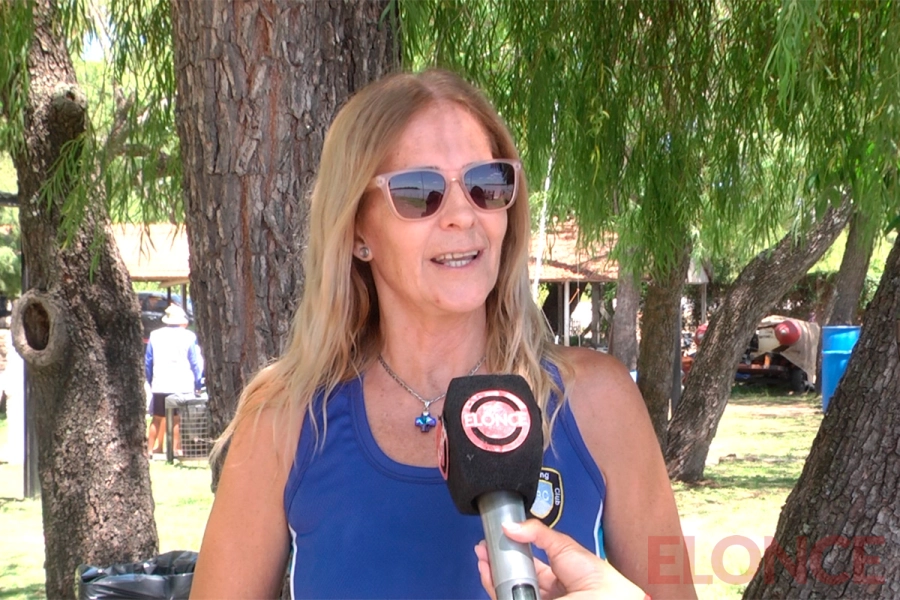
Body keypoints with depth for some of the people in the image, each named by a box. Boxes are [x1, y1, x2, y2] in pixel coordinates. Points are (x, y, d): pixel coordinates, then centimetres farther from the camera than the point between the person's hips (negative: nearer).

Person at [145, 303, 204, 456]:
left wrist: (150, 381, 19)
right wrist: (197, 384, 6)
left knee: (157, 418, 10)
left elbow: (148, 361, 9)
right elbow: (195, 362, -1)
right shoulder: (189, 336, -2)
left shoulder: (155, 335, 6)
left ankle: (151, 449, 11)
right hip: (183, 385, -3)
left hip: (159, 385, 3)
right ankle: (176, 448, -4)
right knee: (178, 419, -1)